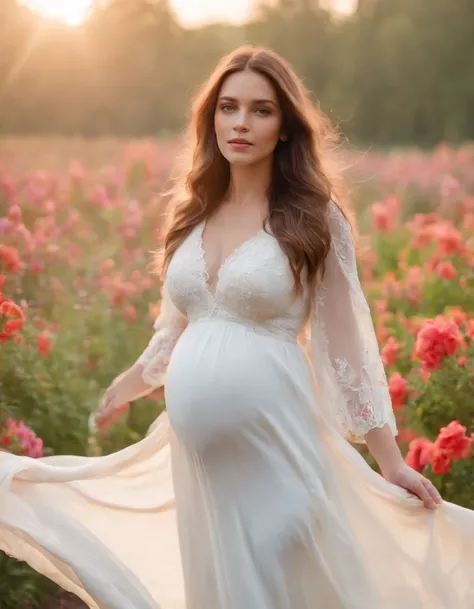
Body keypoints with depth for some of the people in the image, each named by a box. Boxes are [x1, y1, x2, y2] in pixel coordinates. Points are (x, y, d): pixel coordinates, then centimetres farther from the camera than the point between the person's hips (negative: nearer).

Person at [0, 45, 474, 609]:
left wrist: (390, 460, -5)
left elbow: (346, 342, -3)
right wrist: (126, 386, 33)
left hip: (273, 437, -5)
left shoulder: (313, 218, -4)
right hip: (194, 443, 5)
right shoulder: (194, 213, 8)